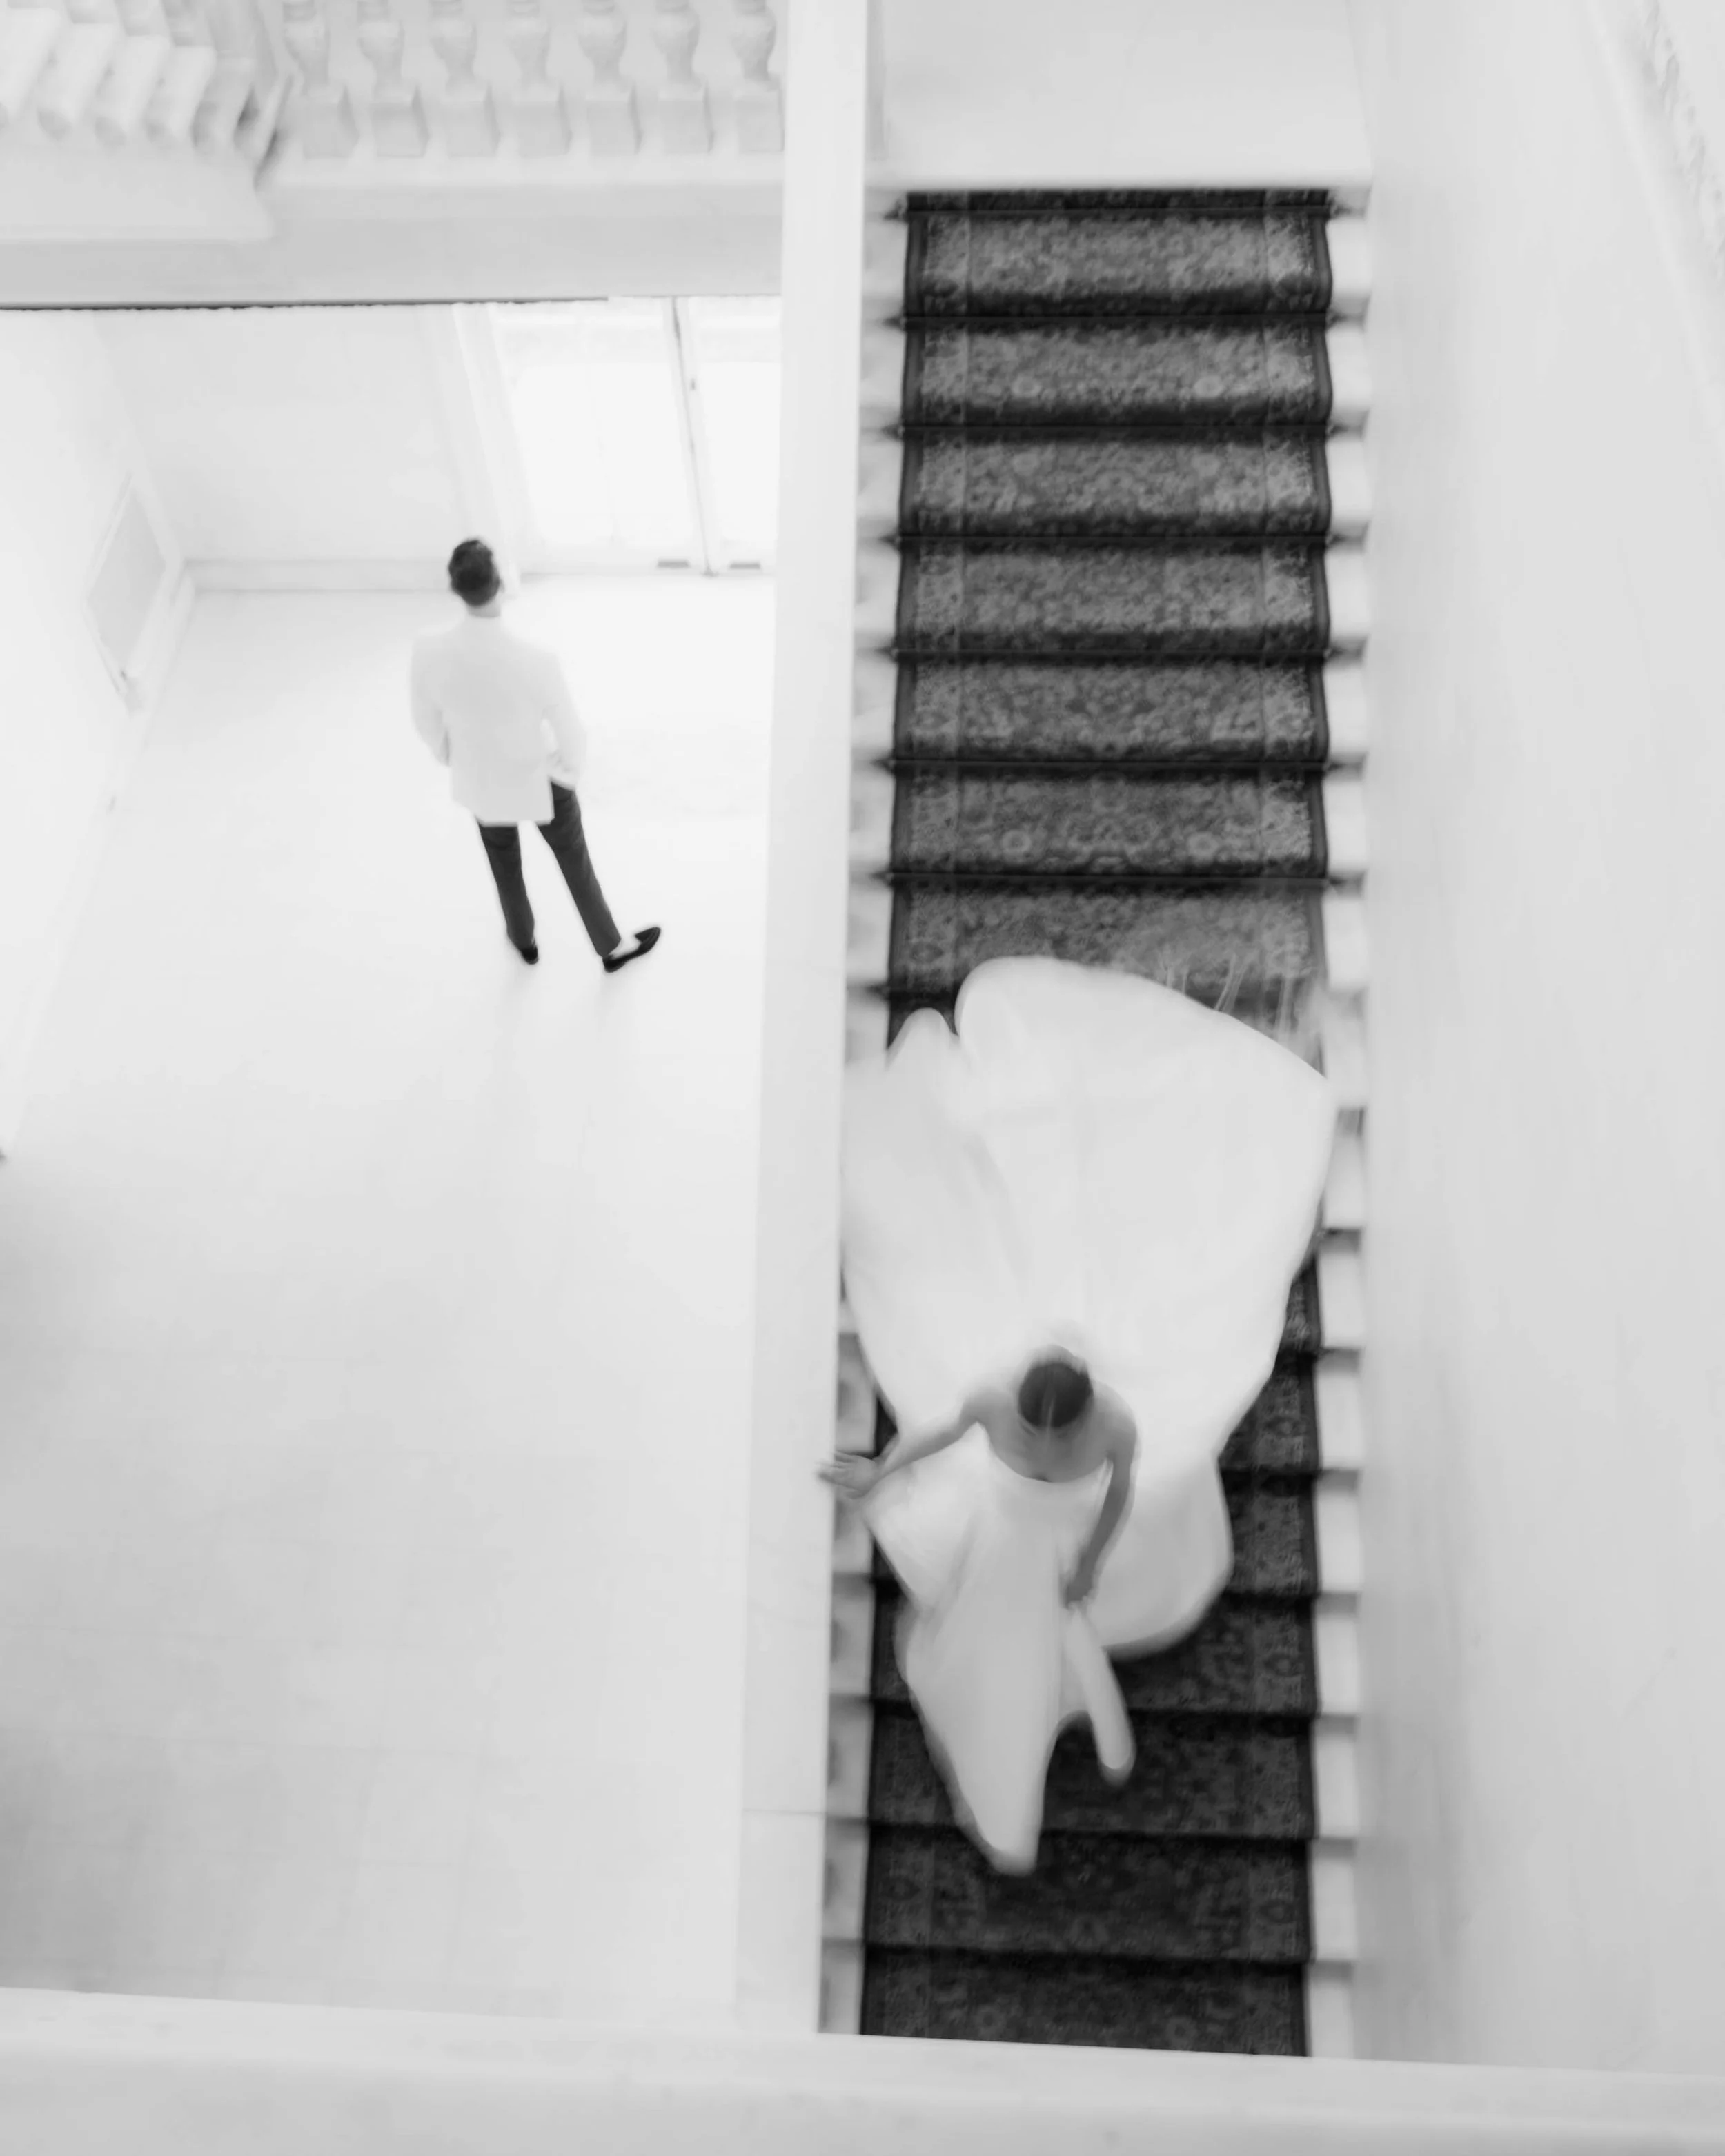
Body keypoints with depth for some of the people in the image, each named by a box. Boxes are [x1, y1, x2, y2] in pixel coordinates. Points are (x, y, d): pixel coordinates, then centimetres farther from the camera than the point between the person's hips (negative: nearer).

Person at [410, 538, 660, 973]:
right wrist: (572, 767, 4)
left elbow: (428, 721, -8)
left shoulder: (428, 651, -28)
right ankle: (613, 947, 43)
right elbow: (569, 730, -20)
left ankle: (523, 938, 56)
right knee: (575, 863, 23)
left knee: (504, 862, 31)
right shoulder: (538, 659, -36)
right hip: (539, 779, -2)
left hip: (482, 780, 3)